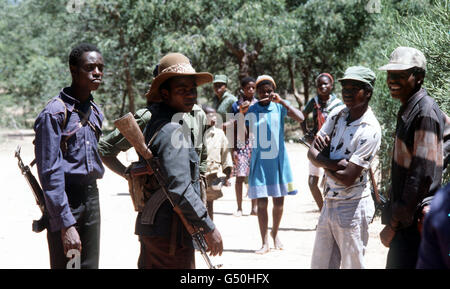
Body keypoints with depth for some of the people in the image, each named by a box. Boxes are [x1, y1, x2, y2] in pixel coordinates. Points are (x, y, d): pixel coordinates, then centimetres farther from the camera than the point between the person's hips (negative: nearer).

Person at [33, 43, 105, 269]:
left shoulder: (96, 112, 12)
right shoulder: (54, 113, -11)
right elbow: (50, 173, -15)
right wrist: (66, 224, -20)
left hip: (91, 197, 7)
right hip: (64, 199, -7)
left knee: (90, 264, 8)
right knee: (64, 264, -4)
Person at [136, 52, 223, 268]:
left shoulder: (154, 122, 12)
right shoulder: (173, 131, -18)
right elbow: (180, 188, -24)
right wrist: (209, 228, -19)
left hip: (149, 226, 10)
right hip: (170, 232, -10)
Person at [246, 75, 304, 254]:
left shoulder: (279, 107, 0)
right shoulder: (251, 111, 0)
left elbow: (300, 118, -15)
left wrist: (282, 101, -20)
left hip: (279, 160, 1)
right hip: (259, 161, -1)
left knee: (279, 202, 9)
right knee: (261, 203, -2)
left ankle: (275, 233, 33)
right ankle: (265, 243, 7)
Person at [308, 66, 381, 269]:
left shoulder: (370, 130, -17)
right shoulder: (337, 114, 6)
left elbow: (347, 178, -20)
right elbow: (312, 153, 2)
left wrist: (323, 162, -4)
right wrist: (333, 163, -16)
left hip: (352, 207, -7)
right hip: (329, 203, 8)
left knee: (352, 265, 2)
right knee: (319, 265, 15)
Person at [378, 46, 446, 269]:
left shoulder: (425, 113, -16)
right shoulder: (408, 110, 14)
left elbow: (422, 176, -21)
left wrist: (394, 225, -18)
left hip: (414, 222, -10)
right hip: (406, 218, 10)